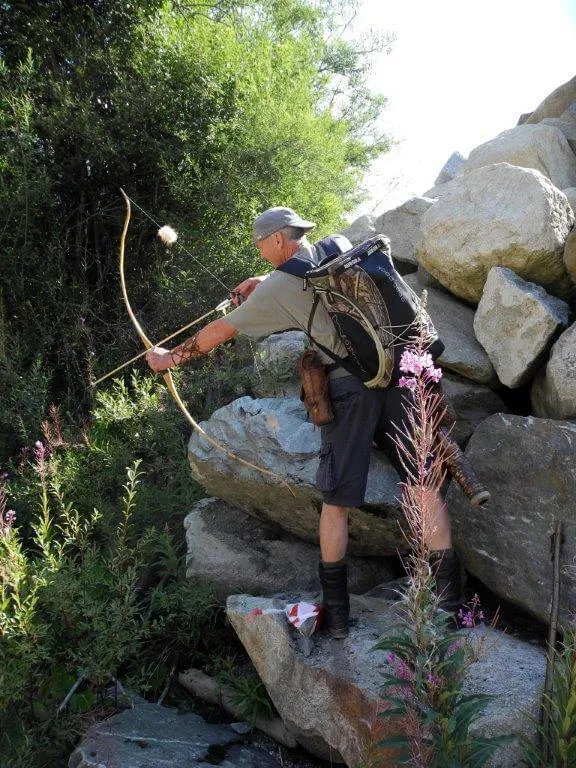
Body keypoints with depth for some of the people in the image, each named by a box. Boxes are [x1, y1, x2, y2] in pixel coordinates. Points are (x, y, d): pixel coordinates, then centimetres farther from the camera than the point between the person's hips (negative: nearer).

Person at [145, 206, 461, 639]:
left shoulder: (281, 286, 0)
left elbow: (222, 330, 8)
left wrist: (172, 357, 21)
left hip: (349, 388, -5)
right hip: (397, 373, 5)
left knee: (337, 499, 5)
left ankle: (336, 611, 14)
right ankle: (450, 598, 8)